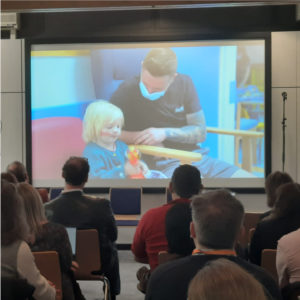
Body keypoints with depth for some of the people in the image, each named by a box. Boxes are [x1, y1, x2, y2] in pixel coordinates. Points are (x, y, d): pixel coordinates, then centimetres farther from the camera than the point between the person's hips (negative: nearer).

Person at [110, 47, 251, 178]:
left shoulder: (184, 83, 5)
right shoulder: (129, 90, -7)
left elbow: (200, 132, 5)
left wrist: (165, 133, -11)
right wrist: (137, 137, -17)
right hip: (163, 164, -5)